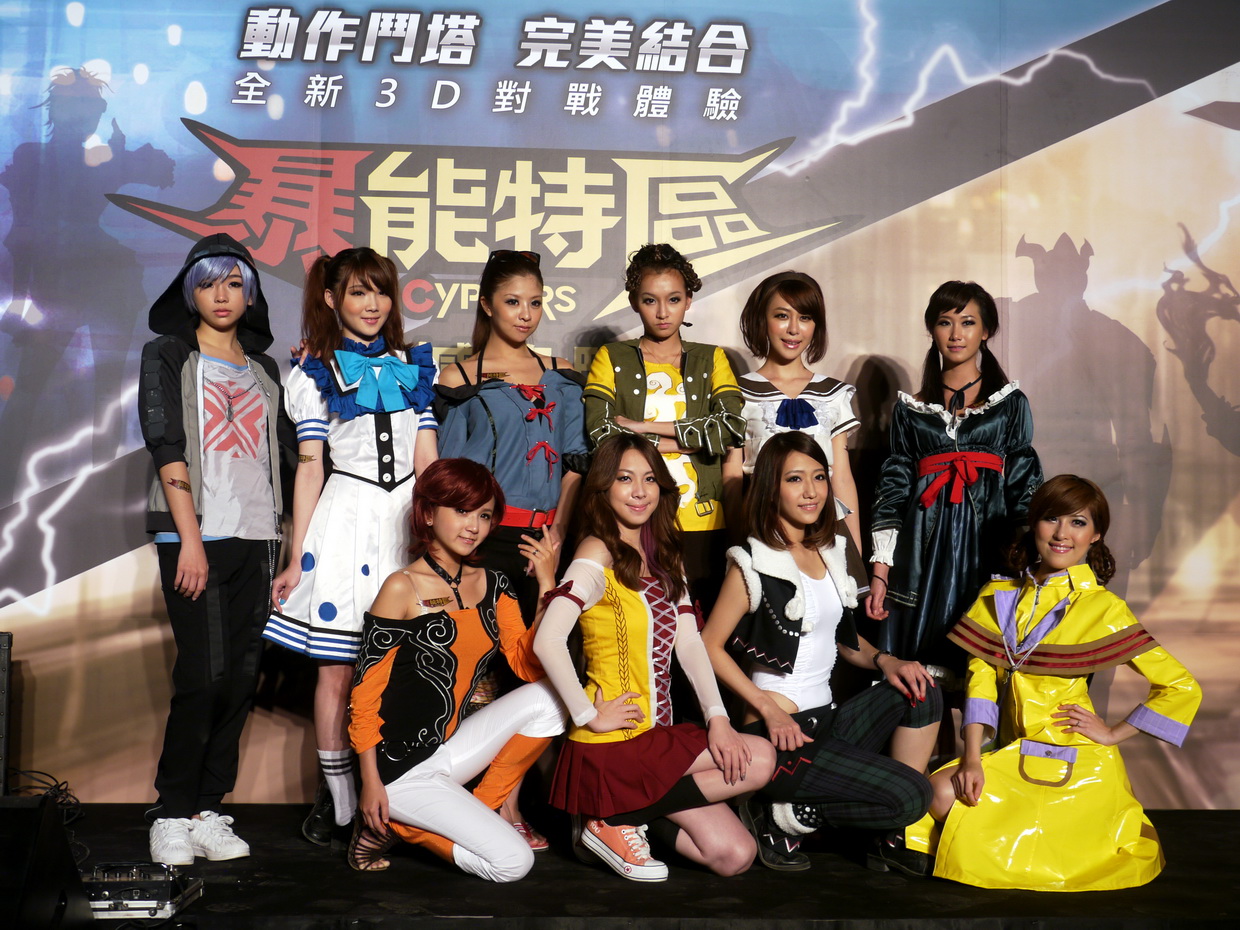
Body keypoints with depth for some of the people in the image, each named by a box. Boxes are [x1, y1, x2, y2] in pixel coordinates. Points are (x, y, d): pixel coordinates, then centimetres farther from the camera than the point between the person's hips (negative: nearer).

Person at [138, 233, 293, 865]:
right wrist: (191, 539, -13)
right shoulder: (167, 356, 6)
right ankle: (172, 815, 2)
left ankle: (207, 810, 11)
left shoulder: (264, 371, 19)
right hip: (194, 534, -4)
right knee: (205, 672, -11)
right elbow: (166, 447, -4)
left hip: (254, 535, 4)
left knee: (241, 676, 2)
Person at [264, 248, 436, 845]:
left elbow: (427, 457, 13)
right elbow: (310, 465, 2)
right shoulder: (317, 371, 6)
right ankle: (337, 797, 12)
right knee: (336, 668, 0)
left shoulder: (413, 367, 14)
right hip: (347, 513, -2)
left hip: (409, 516, 2)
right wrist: (295, 558, -1)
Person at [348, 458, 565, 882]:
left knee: (549, 697, -13)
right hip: (401, 766, -6)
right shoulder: (403, 588, -11)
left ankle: (480, 812, 0)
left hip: (451, 750, 7)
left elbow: (528, 664, -2)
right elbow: (365, 690, -10)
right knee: (512, 861, -16)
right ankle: (391, 823, 4)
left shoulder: (492, 585, 7)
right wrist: (371, 783, -13)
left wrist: (546, 583, -10)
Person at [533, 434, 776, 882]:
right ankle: (618, 820, -5)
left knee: (735, 855, -3)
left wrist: (717, 717, -8)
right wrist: (588, 717, -21)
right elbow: (548, 640, -26)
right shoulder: (598, 553, -12)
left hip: (657, 734, 7)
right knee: (759, 760, -15)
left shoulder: (662, 556, 13)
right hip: (612, 745, -7)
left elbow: (689, 641, 4)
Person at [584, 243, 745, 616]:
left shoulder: (711, 360, 14)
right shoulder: (611, 359, 9)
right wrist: (694, 439, -6)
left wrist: (645, 427, -8)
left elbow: (731, 428, -4)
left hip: (703, 526, 2)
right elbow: (601, 436, -7)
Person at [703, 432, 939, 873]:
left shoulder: (831, 551, 12)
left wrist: (884, 660, 1)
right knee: (910, 794, -17)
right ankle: (780, 817, -2)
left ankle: (890, 837, -3)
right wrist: (768, 708, -17)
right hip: (781, 733, -7)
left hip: (830, 717, 7)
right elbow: (710, 646, -10)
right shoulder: (754, 564, -10)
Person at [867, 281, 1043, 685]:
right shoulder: (910, 409, 13)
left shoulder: (1011, 403, 11)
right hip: (924, 549, 1)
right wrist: (880, 572, 3)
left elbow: (1024, 487, 6)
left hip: (987, 546, -1)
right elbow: (892, 488, 10)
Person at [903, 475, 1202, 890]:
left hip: (1073, 767, -5)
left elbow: (1181, 687, -5)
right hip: (1011, 757, 5)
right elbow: (981, 677, -1)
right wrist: (972, 758, -13)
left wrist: (1114, 733, -6)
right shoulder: (998, 597, 6)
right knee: (941, 792, -21)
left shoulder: (1104, 610, -7)